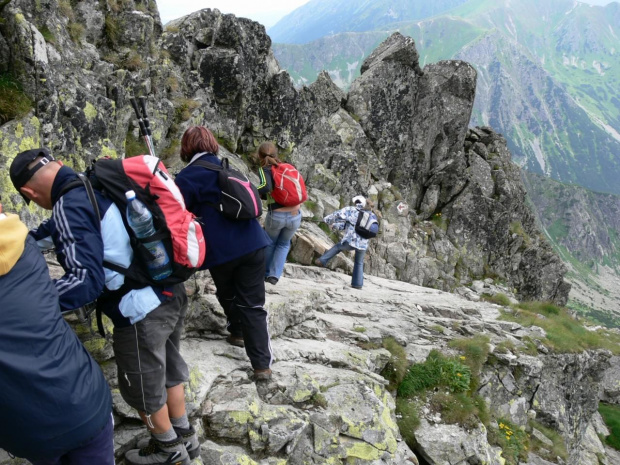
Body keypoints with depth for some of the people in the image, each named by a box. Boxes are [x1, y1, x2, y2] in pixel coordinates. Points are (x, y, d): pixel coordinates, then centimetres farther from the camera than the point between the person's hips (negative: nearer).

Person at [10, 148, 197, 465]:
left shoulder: (70, 206, -19)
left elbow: (87, 280, -29)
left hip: (142, 313, -8)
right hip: (171, 294, 8)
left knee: (142, 388, 18)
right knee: (168, 369, 27)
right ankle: (185, 436, 47)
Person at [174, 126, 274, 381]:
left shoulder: (187, 177, -5)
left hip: (221, 249, -4)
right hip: (252, 243, 4)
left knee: (227, 294, 26)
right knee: (252, 304, 4)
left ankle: (238, 332, 47)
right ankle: (262, 364, 1)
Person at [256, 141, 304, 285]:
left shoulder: (265, 169, -3)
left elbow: (266, 186, -23)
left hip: (276, 216, -3)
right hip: (296, 215, 3)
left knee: (270, 243, 27)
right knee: (284, 244, 26)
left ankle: (266, 274, 38)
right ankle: (274, 275, 14)